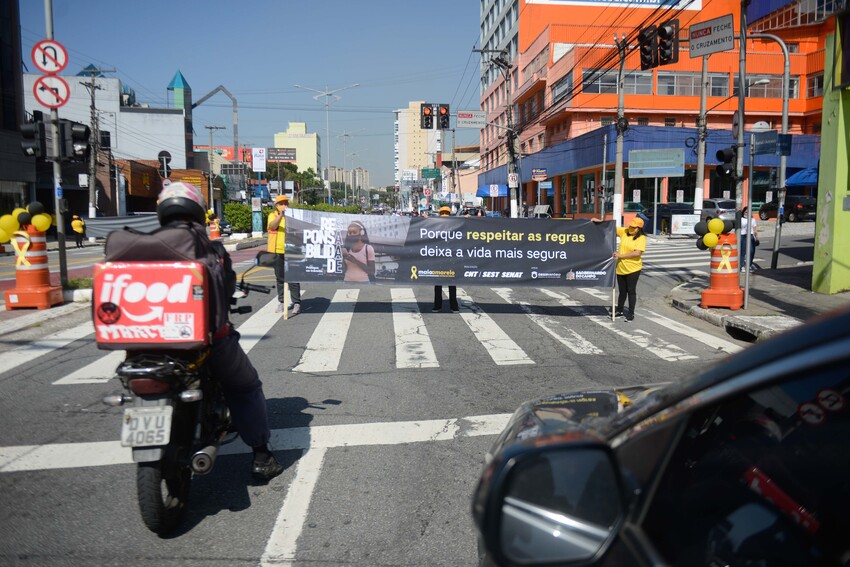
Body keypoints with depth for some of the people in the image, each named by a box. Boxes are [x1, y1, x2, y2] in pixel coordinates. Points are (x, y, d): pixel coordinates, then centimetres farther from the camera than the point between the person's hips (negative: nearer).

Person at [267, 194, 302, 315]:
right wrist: (281, 214, -31)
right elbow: (272, 225, -17)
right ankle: (282, 303, 19)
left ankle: (297, 303, 0)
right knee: (280, 278, 10)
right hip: (277, 251, 2)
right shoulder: (273, 215, 4)